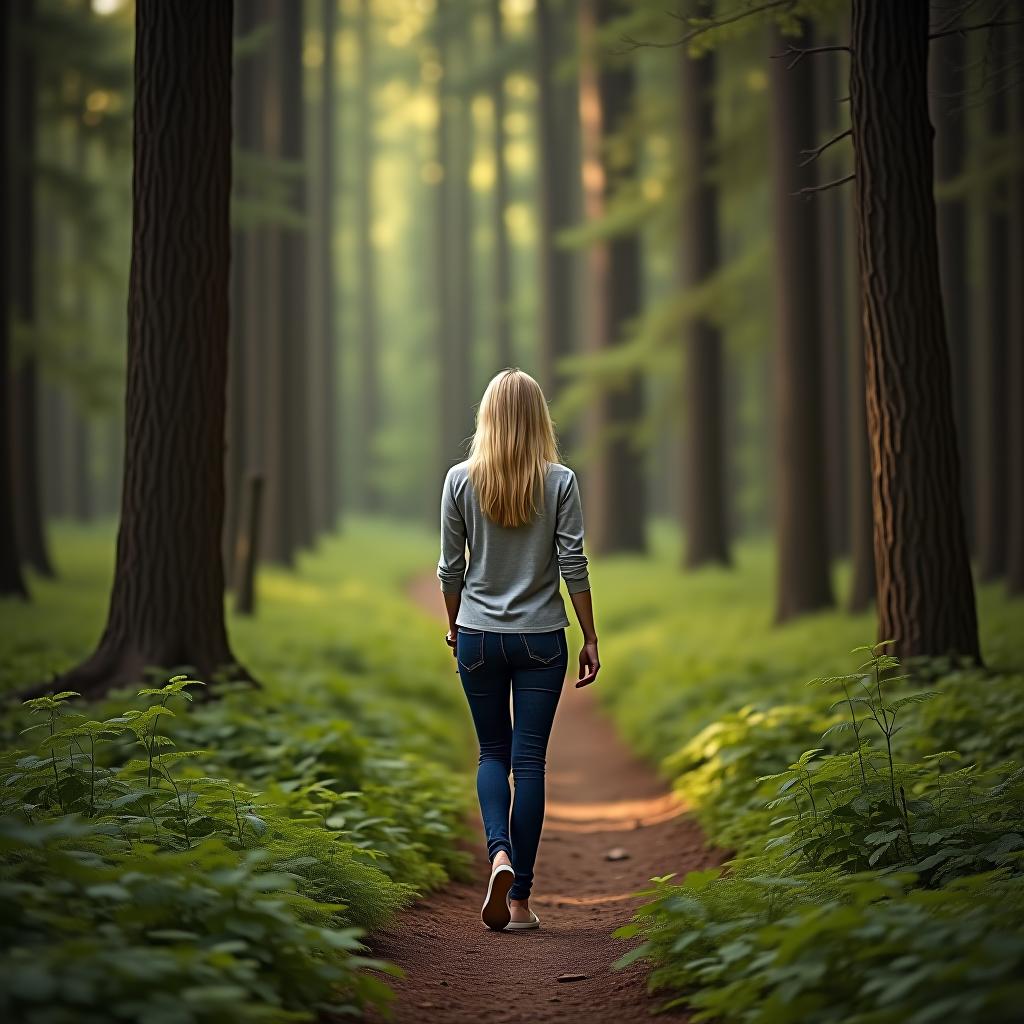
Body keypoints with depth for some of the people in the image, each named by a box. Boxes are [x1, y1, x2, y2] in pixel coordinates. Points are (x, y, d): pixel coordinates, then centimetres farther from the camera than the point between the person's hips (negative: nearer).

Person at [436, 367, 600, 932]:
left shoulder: (461, 480, -4)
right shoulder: (560, 481, -5)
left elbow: (451, 566, 1)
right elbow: (573, 563, -5)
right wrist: (590, 638, 3)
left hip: (479, 636, 1)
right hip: (541, 637, -1)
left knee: (493, 753, 15)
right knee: (529, 759, 4)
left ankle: (499, 852, -11)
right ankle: (520, 898, 6)